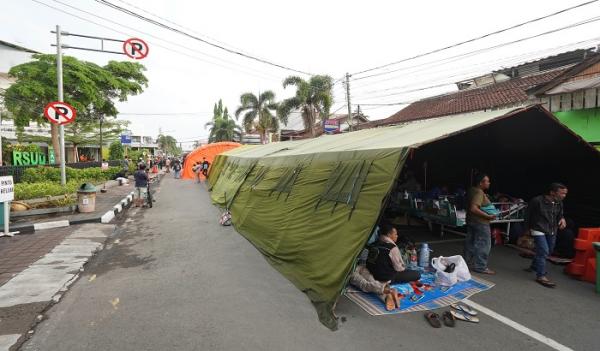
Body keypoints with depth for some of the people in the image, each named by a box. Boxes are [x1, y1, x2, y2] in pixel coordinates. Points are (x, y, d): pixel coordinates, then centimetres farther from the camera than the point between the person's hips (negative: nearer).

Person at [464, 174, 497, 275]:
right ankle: (480, 267, 5)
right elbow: (474, 208, -31)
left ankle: (467, 262, 29)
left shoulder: (472, 190, 9)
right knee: (483, 245, -1)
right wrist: (488, 216, -26)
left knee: (470, 242, 18)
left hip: (471, 220, 10)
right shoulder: (479, 192, -22)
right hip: (480, 222, -10)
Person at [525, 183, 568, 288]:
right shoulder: (537, 201, -18)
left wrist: (562, 219, -8)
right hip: (539, 230, -7)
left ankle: (534, 266, 42)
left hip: (552, 231, 7)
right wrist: (529, 227, 4)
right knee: (543, 251, -13)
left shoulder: (559, 203, -1)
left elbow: (560, 214, 16)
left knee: (549, 251, 20)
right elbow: (528, 214, -5)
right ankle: (541, 276, -3)